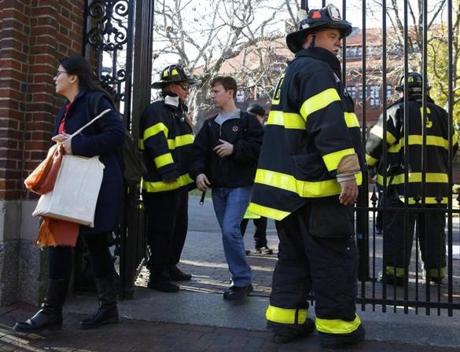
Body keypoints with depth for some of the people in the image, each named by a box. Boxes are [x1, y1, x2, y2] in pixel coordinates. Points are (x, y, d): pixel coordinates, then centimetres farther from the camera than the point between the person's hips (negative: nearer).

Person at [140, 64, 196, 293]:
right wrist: (170, 173, -28)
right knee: (162, 231, -3)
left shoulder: (179, 113, 19)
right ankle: (157, 276, 9)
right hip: (162, 184, -10)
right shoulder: (156, 111, -12)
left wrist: (191, 173, 25)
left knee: (179, 227, 18)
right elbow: (157, 145, -23)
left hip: (180, 182, 10)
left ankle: (171, 267, 32)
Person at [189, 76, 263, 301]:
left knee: (230, 229, -17)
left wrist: (235, 149, -15)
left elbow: (261, 146, -9)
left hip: (240, 185, -6)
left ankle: (242, 281, -3)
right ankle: (240, 279, 21)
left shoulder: (247, 120, -1)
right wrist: (198, 172, -6)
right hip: (217, 187, 6)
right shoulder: (209, 125, 16)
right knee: (228, 232, 9)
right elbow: (199, 151, 11)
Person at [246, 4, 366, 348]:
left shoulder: (292, 72, 23)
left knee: (294, 255, 16)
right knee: (335, 257, 1)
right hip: (317, 185, -10)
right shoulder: (315, 69, -10)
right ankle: (337, 325, 13)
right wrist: (347, 172, -24)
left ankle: (285, 319, 22)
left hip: (291, 185, 10)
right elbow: (330, 126, -23)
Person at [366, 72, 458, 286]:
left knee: (398, 230, 2)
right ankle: (436, 271, 20)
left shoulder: (397, 111, -1)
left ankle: (395, 272, 4)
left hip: (404, 183, -5)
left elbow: (376, 142, -4)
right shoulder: (441, 114, 14)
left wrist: (368, 164, 11)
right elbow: (452, 147, 21)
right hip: (437, 183, 5)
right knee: (433, 230, 13)